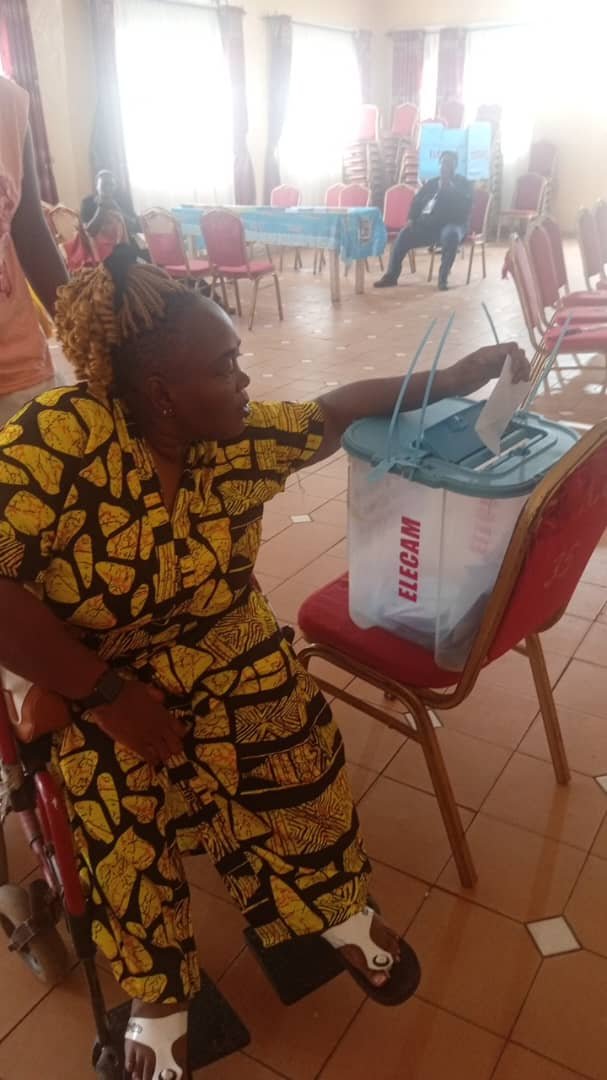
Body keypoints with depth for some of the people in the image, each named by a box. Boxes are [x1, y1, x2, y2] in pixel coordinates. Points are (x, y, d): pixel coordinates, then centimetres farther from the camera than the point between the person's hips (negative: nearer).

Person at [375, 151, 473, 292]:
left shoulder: (463, 183, 8)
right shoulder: (431, 183, 21)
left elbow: (464, 205, -10)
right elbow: (417, 201, 17)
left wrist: (449, 188, -13)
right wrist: (412, 219, -2)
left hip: (452, 223, -4)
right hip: (427, 223, 4)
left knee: (451, 235, -39)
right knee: (404, 234, -16)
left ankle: (443, 278, -30)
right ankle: (391, 276, -10)